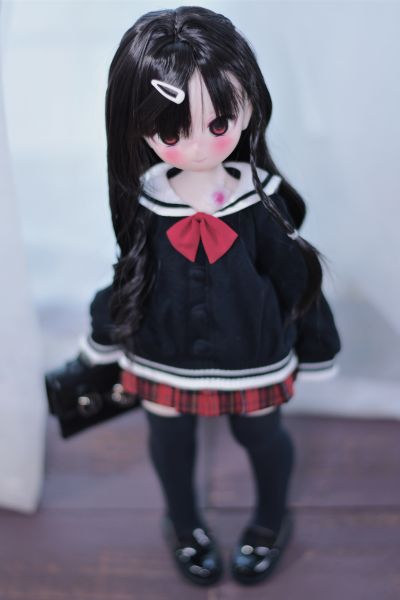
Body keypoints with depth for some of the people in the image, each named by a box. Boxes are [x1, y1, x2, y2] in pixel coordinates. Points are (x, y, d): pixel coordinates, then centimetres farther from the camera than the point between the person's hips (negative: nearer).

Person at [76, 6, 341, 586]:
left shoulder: (263, 200, -22)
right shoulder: (144, 205, -20)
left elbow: (294, 279, -8)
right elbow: (130, 279, -2)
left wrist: (316, 344, 3)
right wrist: (103, 339, 11)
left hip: (253, 358, -1)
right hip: (164, 359, 2)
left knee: (262, 433, 23)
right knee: (170, 437, 25)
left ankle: (272, 520, 58)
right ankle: (184, 523, 59)